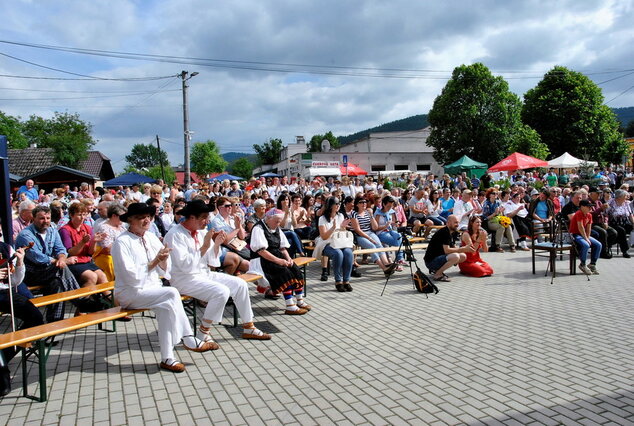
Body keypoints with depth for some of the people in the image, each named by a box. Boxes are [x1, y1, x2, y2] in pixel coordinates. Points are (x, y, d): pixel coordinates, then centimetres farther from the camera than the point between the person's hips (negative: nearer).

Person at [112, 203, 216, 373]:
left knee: (167, 306, -25)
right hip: (129, 293, -6)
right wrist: (155, 261, -20)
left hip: (152, 289, 6)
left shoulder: (151, 238, 10)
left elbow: (165, 271, 9)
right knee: (172, 294, -27)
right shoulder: (122, 242, -9)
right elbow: (132, 277, -19)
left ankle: (167, 357, -17)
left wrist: (163, 260, -13)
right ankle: (189, 340, -17)